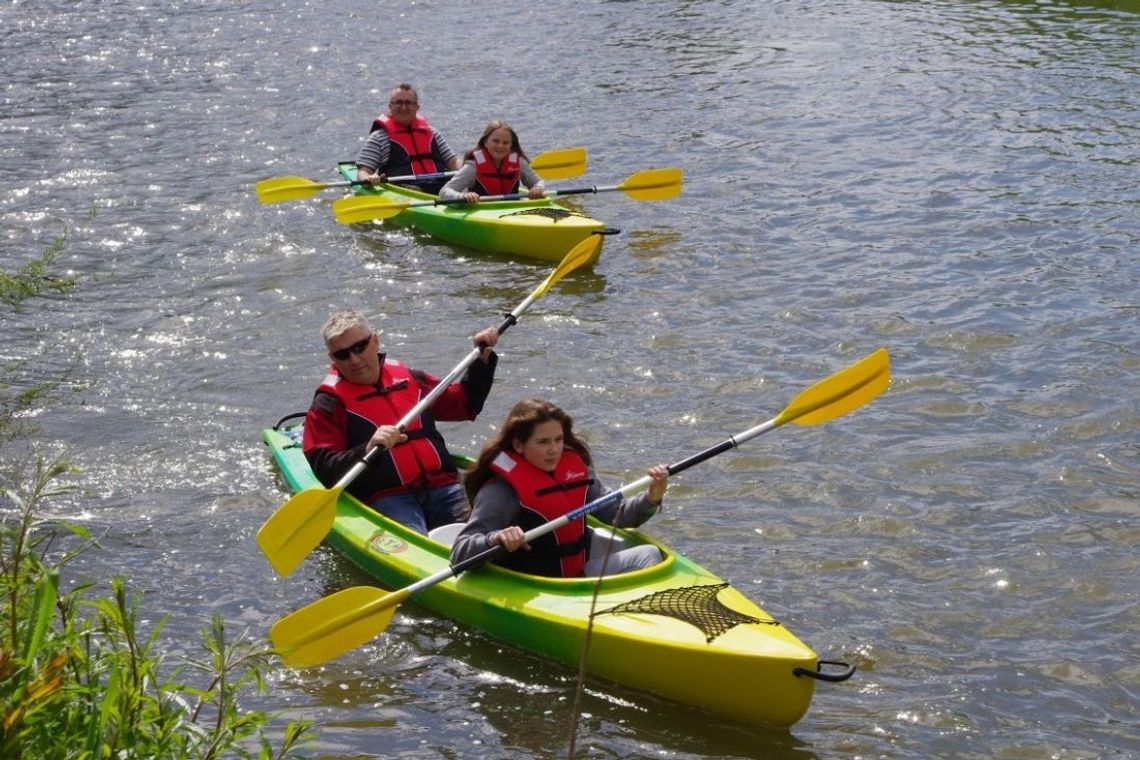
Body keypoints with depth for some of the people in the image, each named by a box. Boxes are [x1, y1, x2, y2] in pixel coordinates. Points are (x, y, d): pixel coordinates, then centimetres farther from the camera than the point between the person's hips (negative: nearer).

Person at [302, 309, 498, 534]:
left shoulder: (407, 378, 20)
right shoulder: (328, 404, 5)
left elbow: (464, 404, 35)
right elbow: (324, 469, -6)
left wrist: (483, 359, 25)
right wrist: (367, 450, -21)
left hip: (441, 488, 4)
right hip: (384, 497, -4)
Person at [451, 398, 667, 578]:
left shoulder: (574, 468, 7)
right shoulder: (500, 491, -15)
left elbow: (615, 515, 11)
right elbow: (459, 554, -21)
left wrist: (651, 498, -7)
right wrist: (496, 539, -42)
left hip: (580, 572, 8)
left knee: (648, 554, -1)